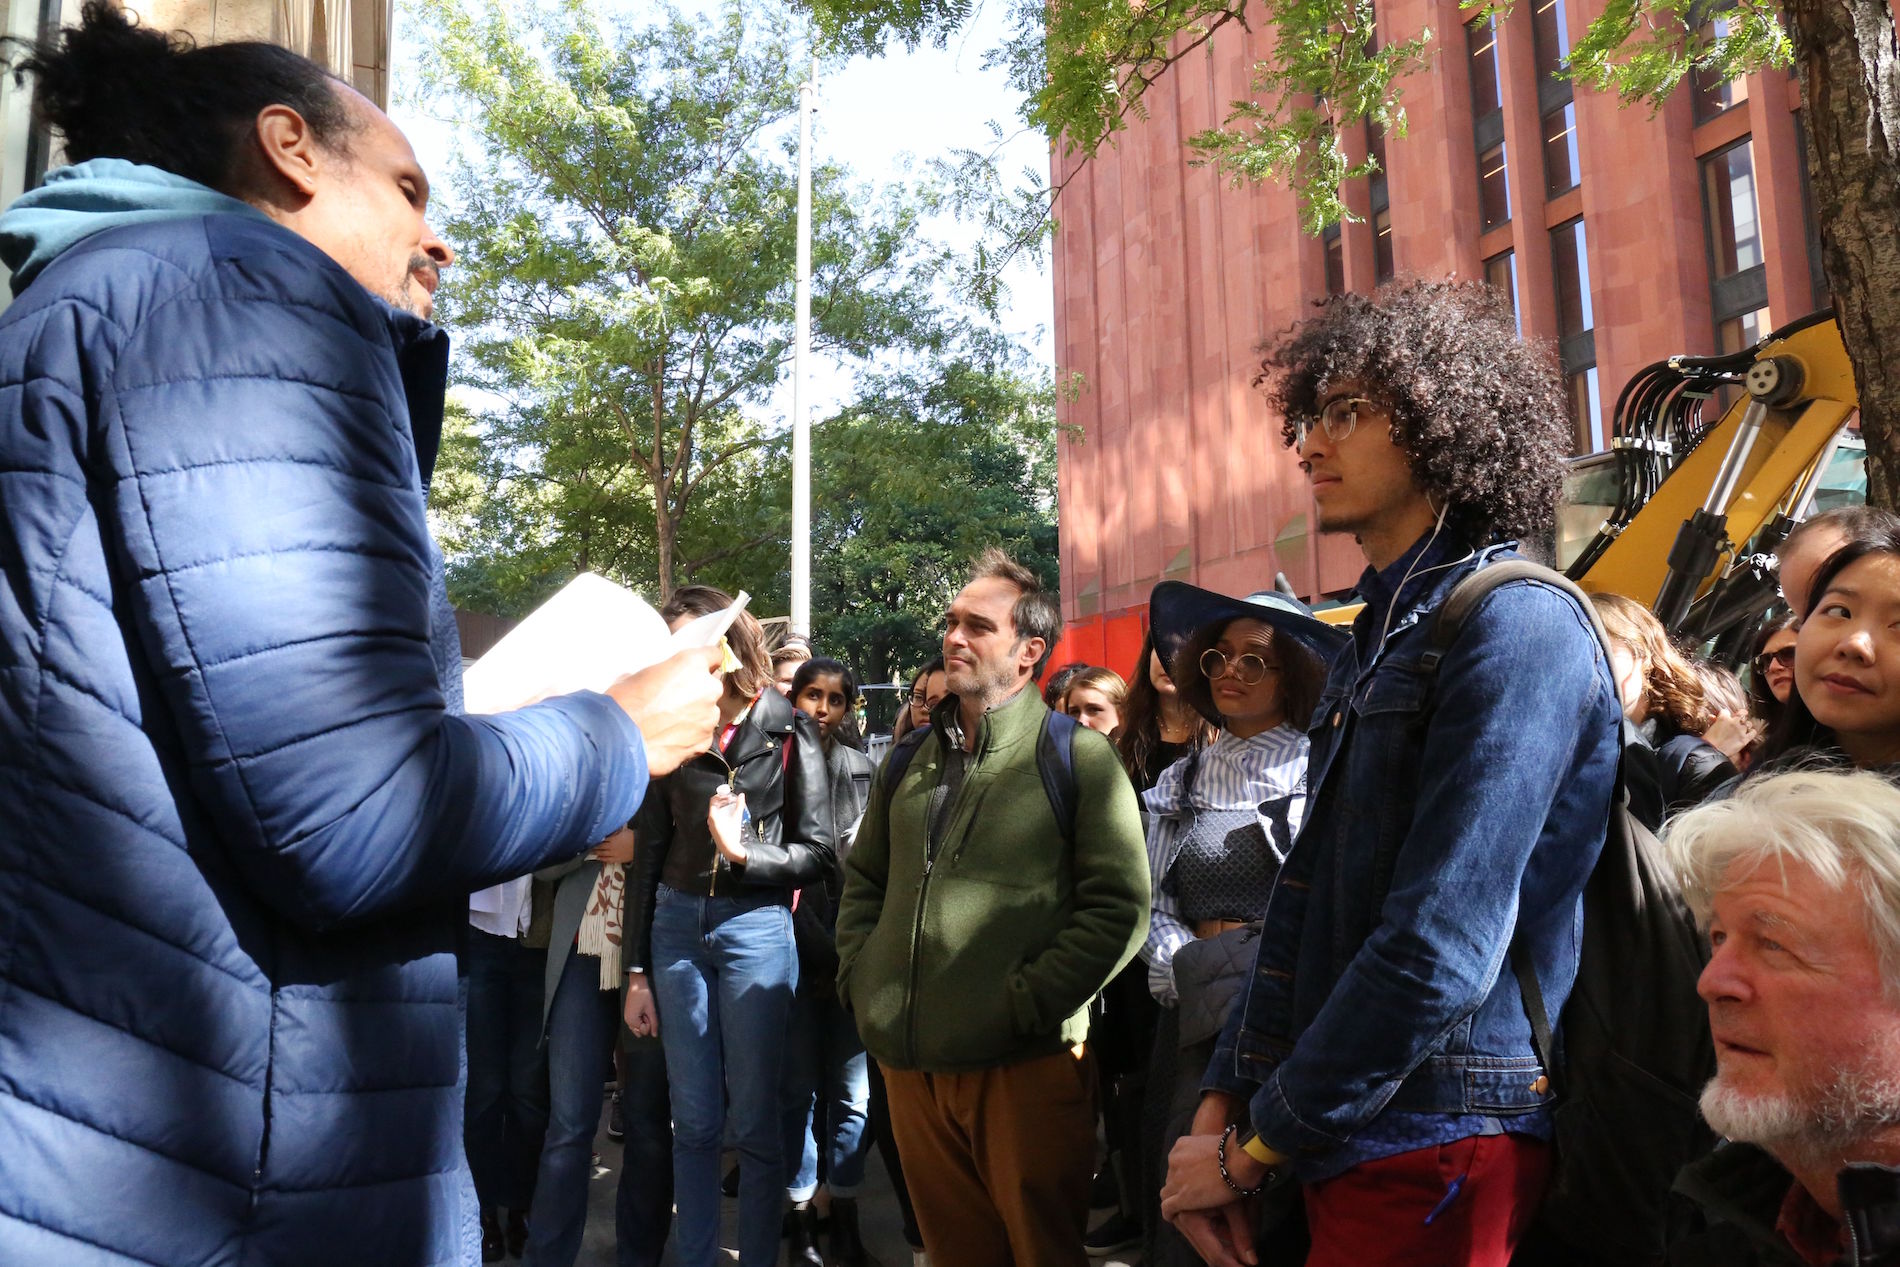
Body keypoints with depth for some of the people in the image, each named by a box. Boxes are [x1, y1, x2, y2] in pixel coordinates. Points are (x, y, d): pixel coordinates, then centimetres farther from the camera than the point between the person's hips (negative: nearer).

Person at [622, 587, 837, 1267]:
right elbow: (648, 854, 8)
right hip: (676, 924, 3)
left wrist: (743, 854, -17)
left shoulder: (788, 730, -2)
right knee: (693, 1121, 10)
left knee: (755, 1122, 4)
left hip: (756, 926, -3)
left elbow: (818, 851, -1)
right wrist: (637, 972, 7)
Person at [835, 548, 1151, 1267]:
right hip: (909, 1060, 5)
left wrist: (1025, 1004, -15)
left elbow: (1120, 907, -11)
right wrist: (861, 980, 6)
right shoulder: (911, 761, 13)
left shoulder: (1079, 757, -5)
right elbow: (863, 881, 21)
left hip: (1024, 1065, -5)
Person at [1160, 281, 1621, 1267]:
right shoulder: (1378, 639, 12)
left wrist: (1257, 1147, -15)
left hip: (1433, 1148, -8)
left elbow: (1440, 950, -23)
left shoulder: (1516, 626, -16)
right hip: (1341, 1145, 8)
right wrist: (1221, 1108, 4)